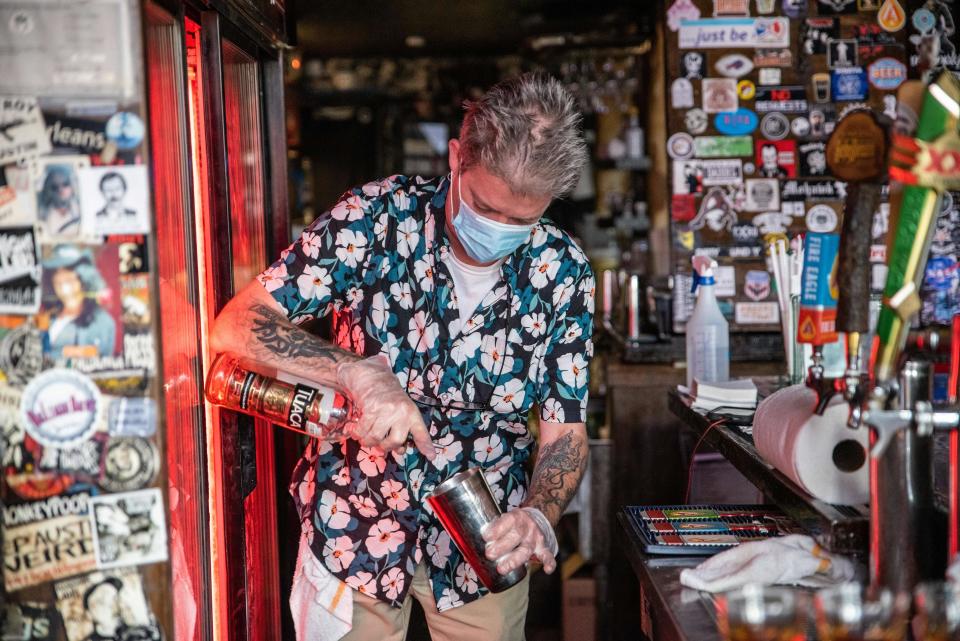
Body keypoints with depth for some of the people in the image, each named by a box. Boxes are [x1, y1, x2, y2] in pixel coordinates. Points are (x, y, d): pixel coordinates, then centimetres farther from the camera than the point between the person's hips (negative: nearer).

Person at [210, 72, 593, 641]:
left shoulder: (563, 272, -11)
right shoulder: (378, 218, -17)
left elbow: (565, 433, -7)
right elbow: (238, 326, -19)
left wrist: (538, 517, -28)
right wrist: (358, 372, -34)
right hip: (356, 527, -1)